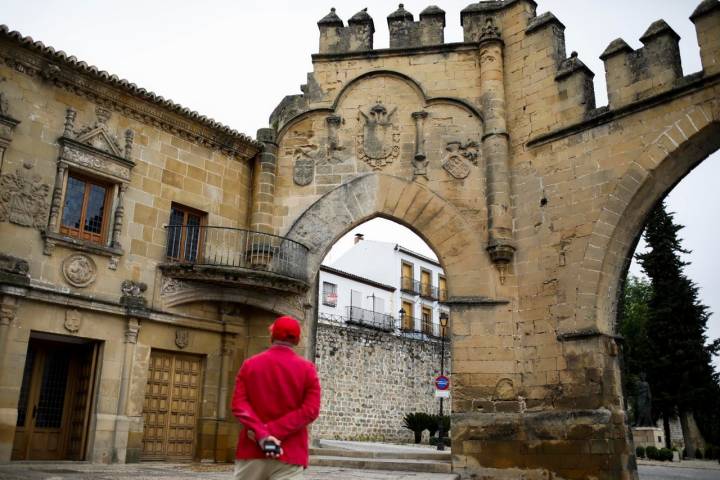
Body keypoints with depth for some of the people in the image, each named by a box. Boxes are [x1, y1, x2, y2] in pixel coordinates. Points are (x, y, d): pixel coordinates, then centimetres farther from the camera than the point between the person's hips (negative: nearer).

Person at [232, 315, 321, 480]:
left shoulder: (249, 364, 5)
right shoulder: (307, 368, -1)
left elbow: (239, 405, -5)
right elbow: (311, 410, -10)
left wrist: (261, 433, -14)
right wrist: (273, 430, -12)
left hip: (251, 452, 2)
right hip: (289, 455, -2)